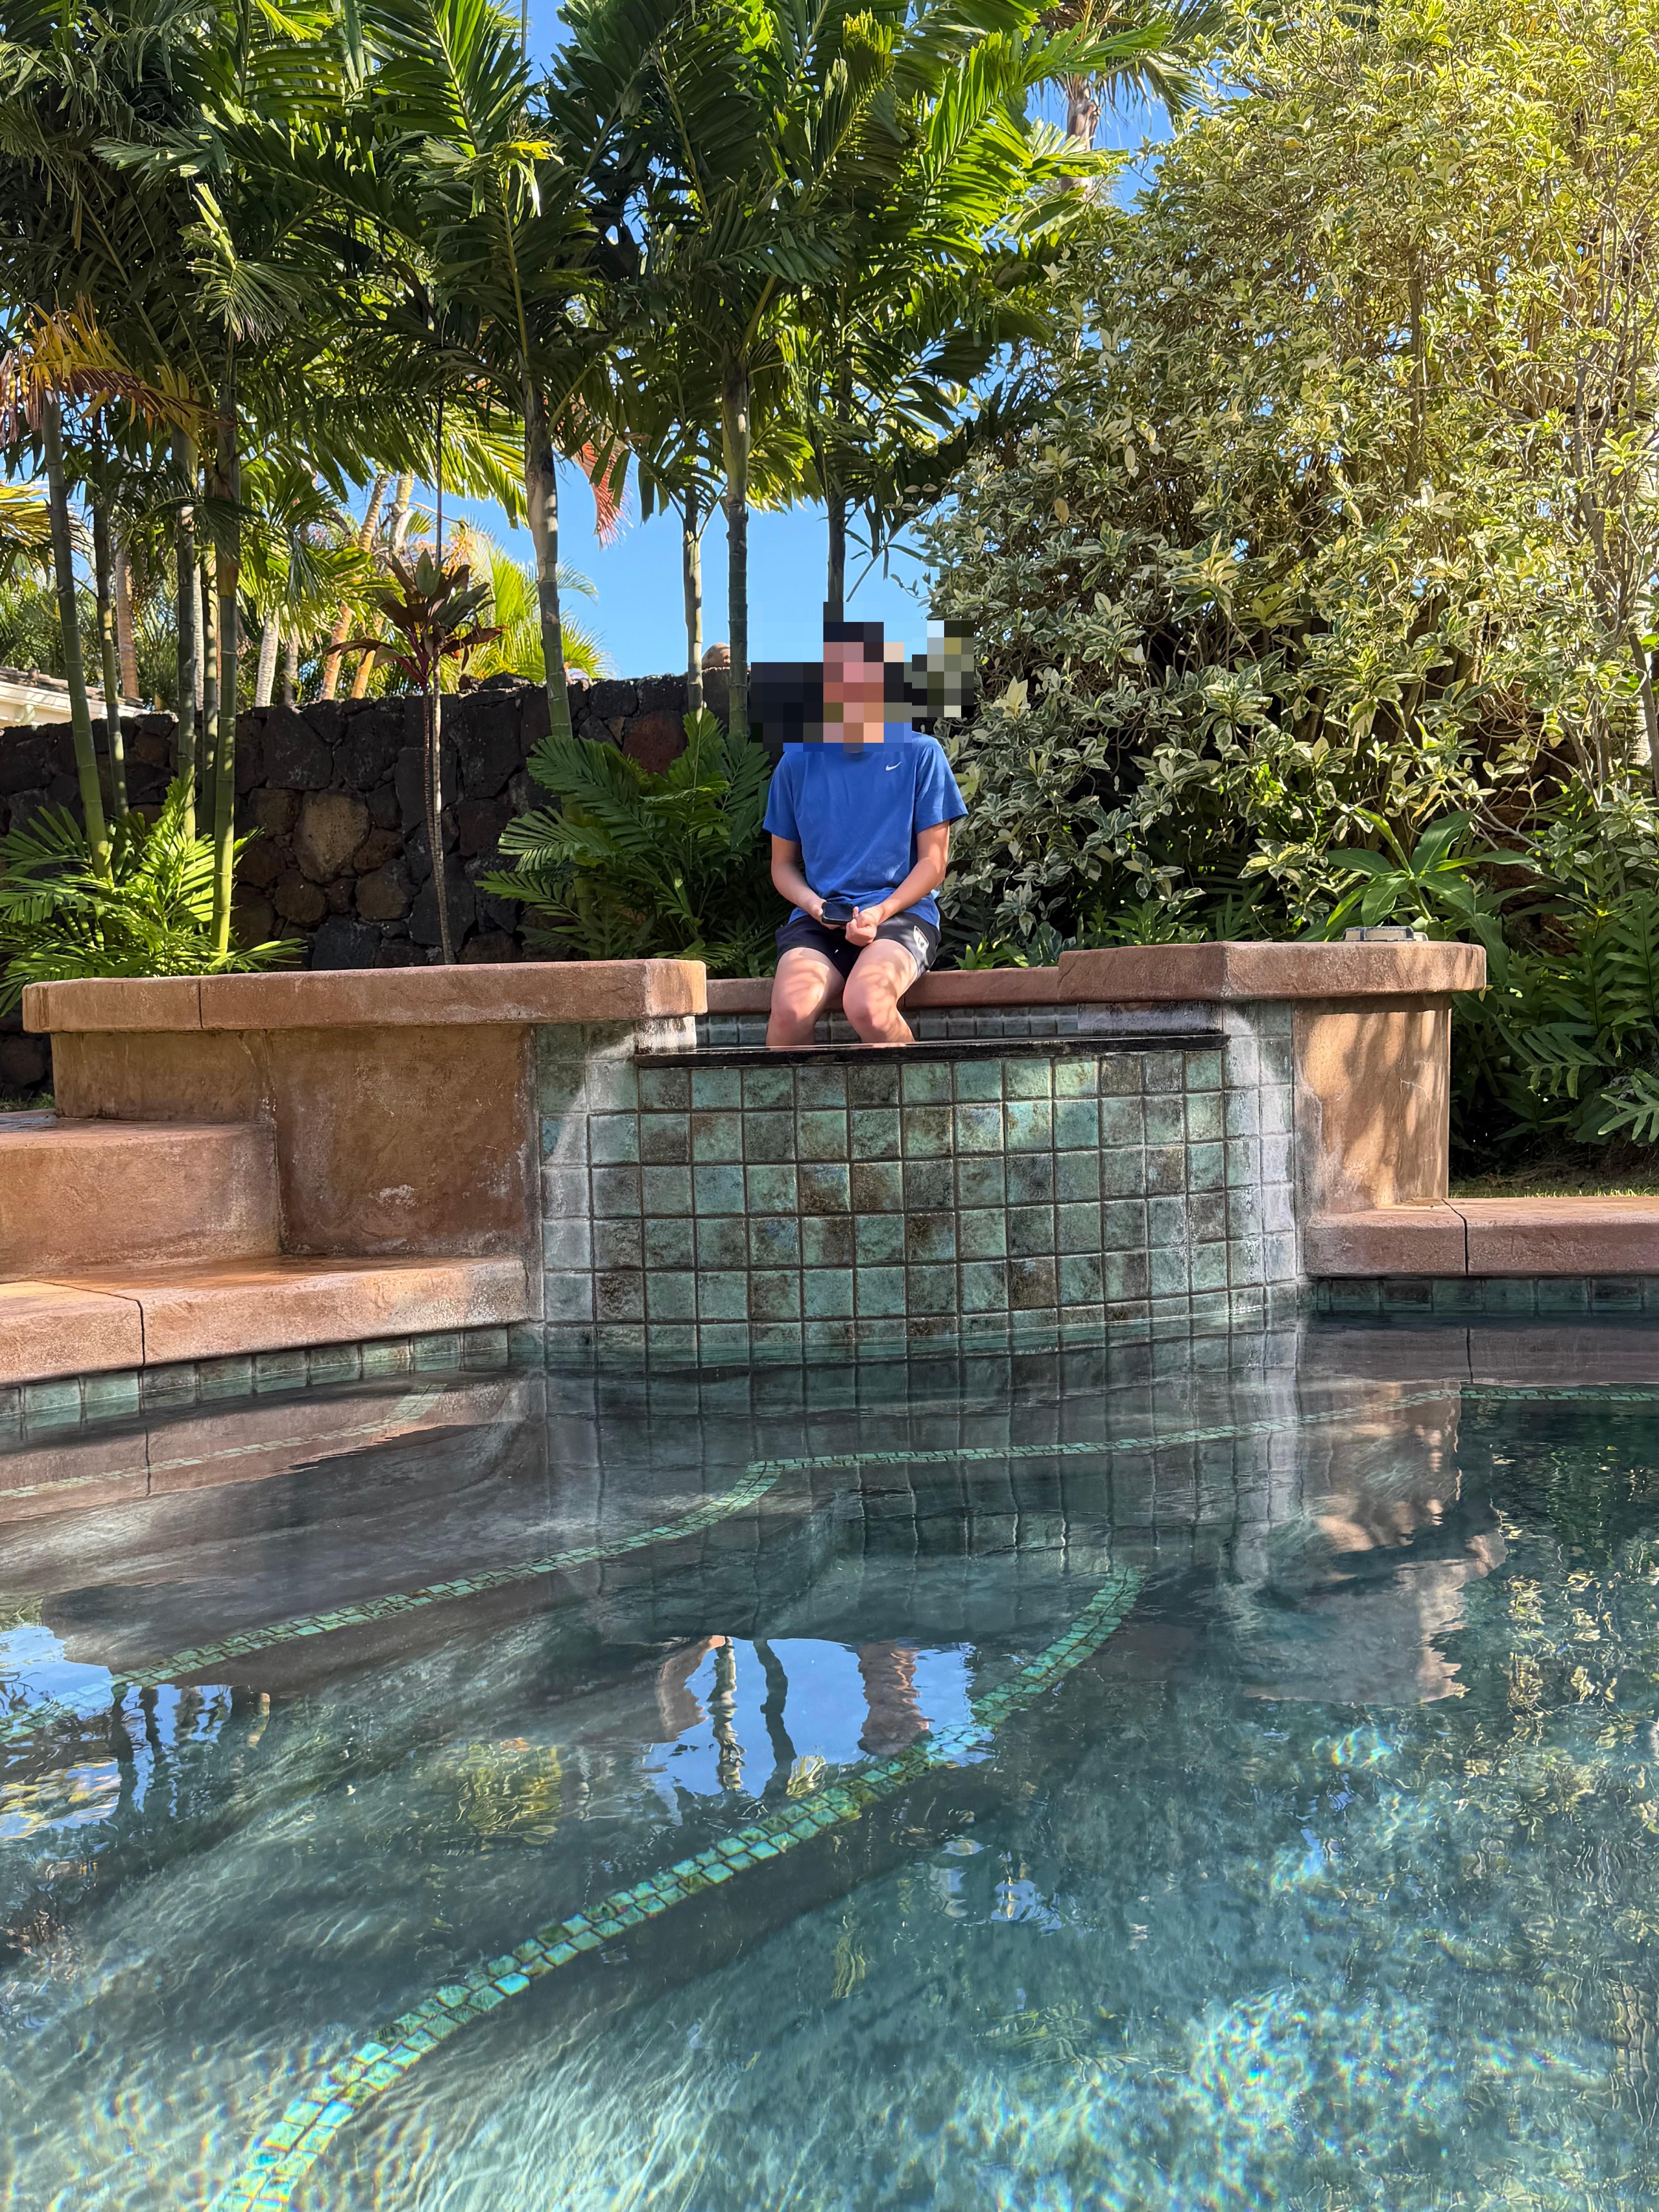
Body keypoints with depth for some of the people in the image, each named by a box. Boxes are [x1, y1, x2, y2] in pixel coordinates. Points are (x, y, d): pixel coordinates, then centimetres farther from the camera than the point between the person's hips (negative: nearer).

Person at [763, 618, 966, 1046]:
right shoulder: (798, 760, 12)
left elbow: (934, 861, 5)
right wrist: (814, 906, -4)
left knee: (866, 1004, -35)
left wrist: (881, 913, -11)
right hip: (817, 920, 2)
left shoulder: (920, 753, 6)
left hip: (901, 912, -2)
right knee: (791, 1010, -31)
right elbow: (783, 864, 17)